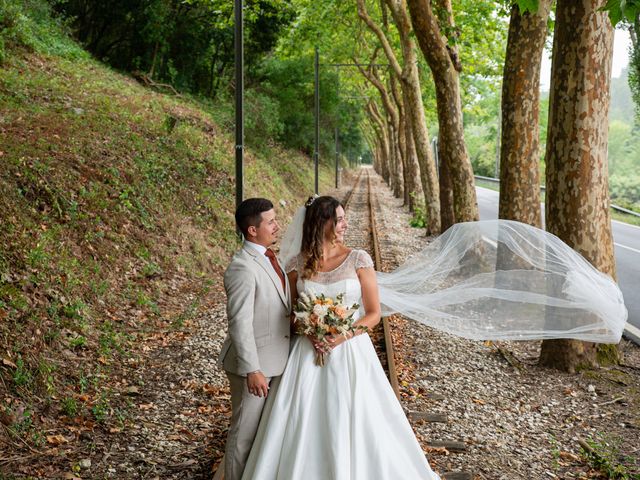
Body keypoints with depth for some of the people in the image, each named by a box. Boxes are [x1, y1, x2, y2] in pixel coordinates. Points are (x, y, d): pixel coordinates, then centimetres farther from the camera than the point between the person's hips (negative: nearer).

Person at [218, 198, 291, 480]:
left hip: (274, 359, 9)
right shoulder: (243, 268, -22)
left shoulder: (267, 257, 7)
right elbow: (239, 324, -24)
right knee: (246, 430, 6)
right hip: (253, 363, -9)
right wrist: (252, 370, -25)